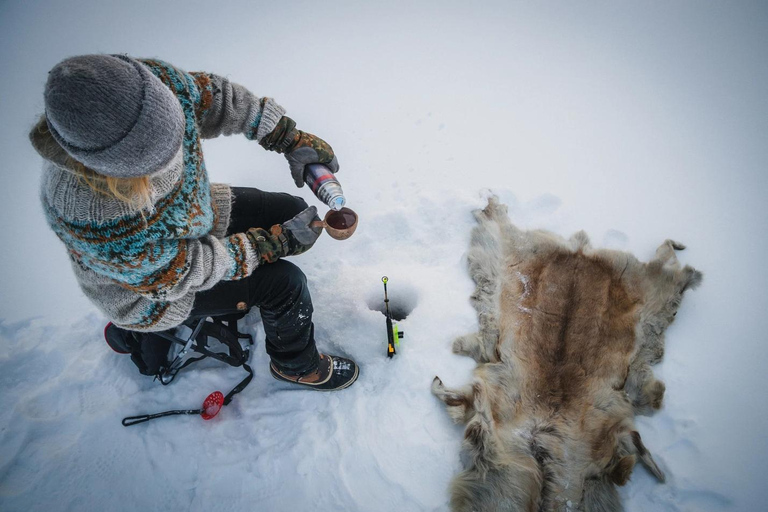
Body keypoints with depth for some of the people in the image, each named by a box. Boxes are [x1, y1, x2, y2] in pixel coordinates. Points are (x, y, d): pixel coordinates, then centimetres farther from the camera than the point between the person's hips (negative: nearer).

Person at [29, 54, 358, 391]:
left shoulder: (157, 81, -28)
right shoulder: (91, 217, -41)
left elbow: (212, 96, -8)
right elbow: (175, 276, -28)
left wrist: (291, 139, -15)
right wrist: (276, 242, -26)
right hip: (148, 285, -6)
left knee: (292, 212, 3)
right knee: (284, 282, -18)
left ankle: (239, 294, 29)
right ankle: (298, 366, 15)